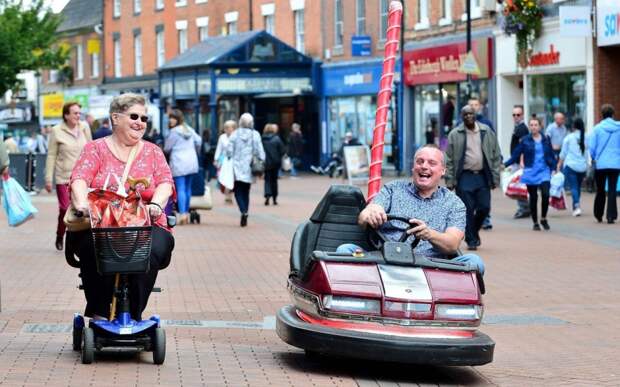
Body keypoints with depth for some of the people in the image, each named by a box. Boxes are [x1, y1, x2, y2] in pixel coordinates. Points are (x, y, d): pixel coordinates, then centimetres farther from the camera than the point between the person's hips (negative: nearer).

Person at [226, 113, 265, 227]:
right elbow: (260, 152, -4)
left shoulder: (235, 134, -3)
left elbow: (229, 150, -2)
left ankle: (243, 211, -24)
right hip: (249, 167, 1)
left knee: (238, 191, 1)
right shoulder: (255, 135, -3)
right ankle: (244, 217, 14)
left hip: (237, 167, -1)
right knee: (246, 192, 13)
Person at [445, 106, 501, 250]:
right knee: (468, 210, -3)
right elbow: (449, 160, 1)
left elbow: (496, 156, 9)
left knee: (484, 208, 1)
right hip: (464, 177, -2)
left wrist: (495, 177, 3)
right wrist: (450, 181, -5)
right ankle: (471, 240, 7)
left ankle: (474, 231, 27)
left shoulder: (487, 132, 6)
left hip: (482, 176, 2)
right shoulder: (455, 135, 0)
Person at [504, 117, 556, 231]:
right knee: (533, 198, 4)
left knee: (545, 195, -16)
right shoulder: (525, 140, 0)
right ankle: (535, 223, 17)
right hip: (530, 173, 0)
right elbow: (515, 155, -1)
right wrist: (505, 164, -11)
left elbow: (551, 156, 11)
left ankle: (543, 218, 5)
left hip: (544, 171, 0)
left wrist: (554, 168, 1)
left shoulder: (546, 140, 6)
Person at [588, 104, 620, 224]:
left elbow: (591, 146, -4)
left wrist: (593, 158, 12)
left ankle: (598, 215, 20)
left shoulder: (597, 128, -5)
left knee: (600, 190, 13)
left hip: (600, 164, 0)